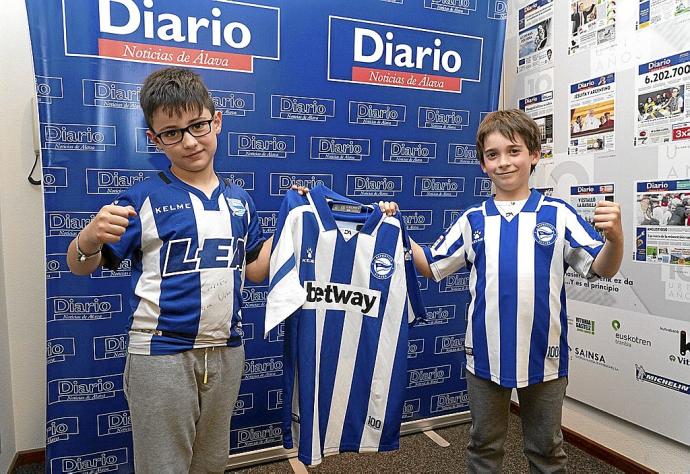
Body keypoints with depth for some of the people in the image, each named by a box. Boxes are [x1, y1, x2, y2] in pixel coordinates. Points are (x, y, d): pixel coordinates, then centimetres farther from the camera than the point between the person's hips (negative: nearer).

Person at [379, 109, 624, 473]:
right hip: (486, 354, 2)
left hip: (544, 355, -1)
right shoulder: (473, 220, 1)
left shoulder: (558, 214, -5)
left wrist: (615, 238, -26)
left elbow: (601, 269, -6)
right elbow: (431, 266, 6)